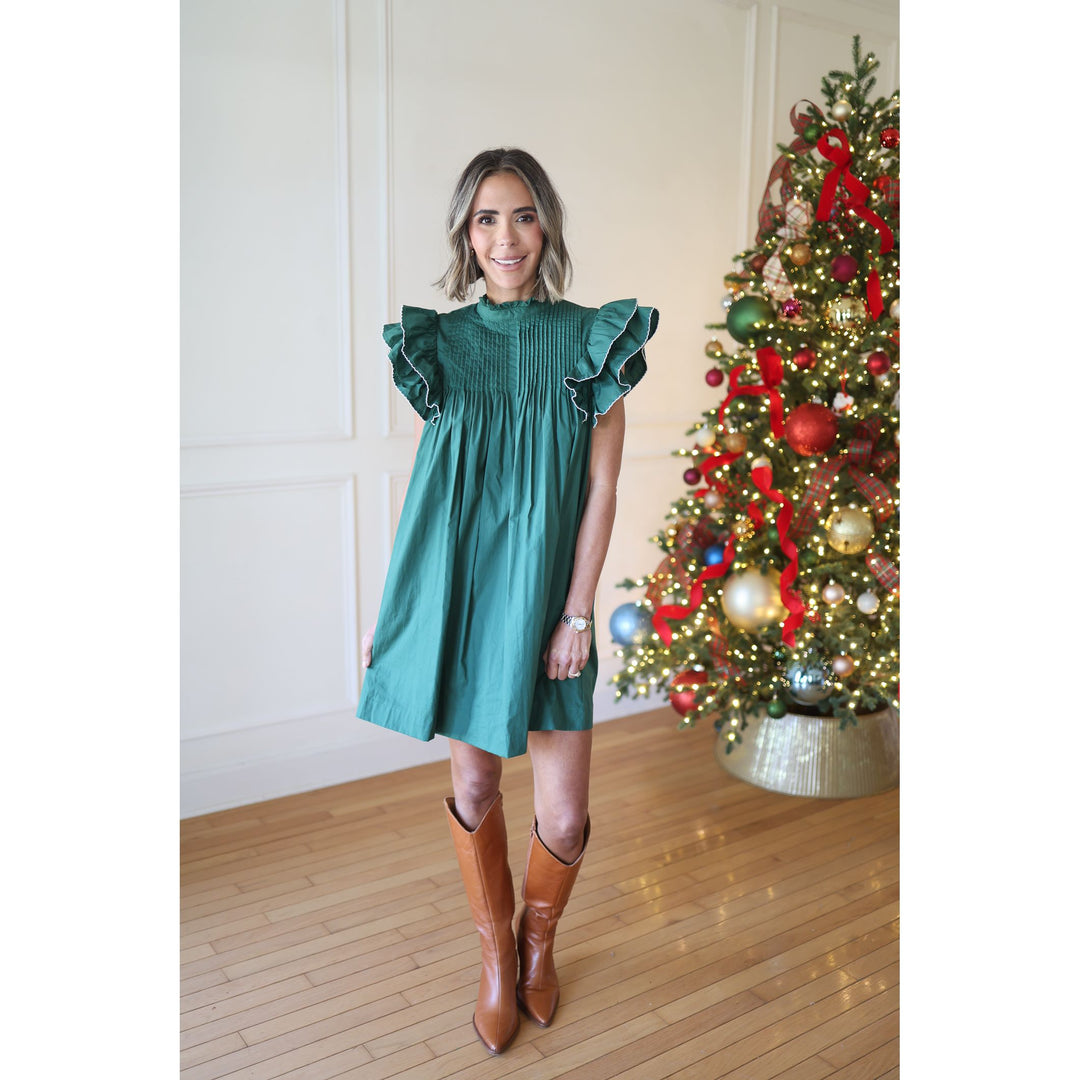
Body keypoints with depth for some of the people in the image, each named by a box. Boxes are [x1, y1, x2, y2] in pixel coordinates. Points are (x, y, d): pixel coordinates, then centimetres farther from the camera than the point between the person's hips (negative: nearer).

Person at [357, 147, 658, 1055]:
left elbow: (600, 490, -4)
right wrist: (389, 604, 8)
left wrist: (578, 611, -9)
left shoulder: (591, 339, -1)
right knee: (473, 786, 12)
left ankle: (539, 940, 33)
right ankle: (496, 954, 36)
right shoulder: (440, 342, 5)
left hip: (544, 591, -1)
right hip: (456, 589, 2)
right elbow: (427, 478, 8)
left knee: (565, 816, 1)